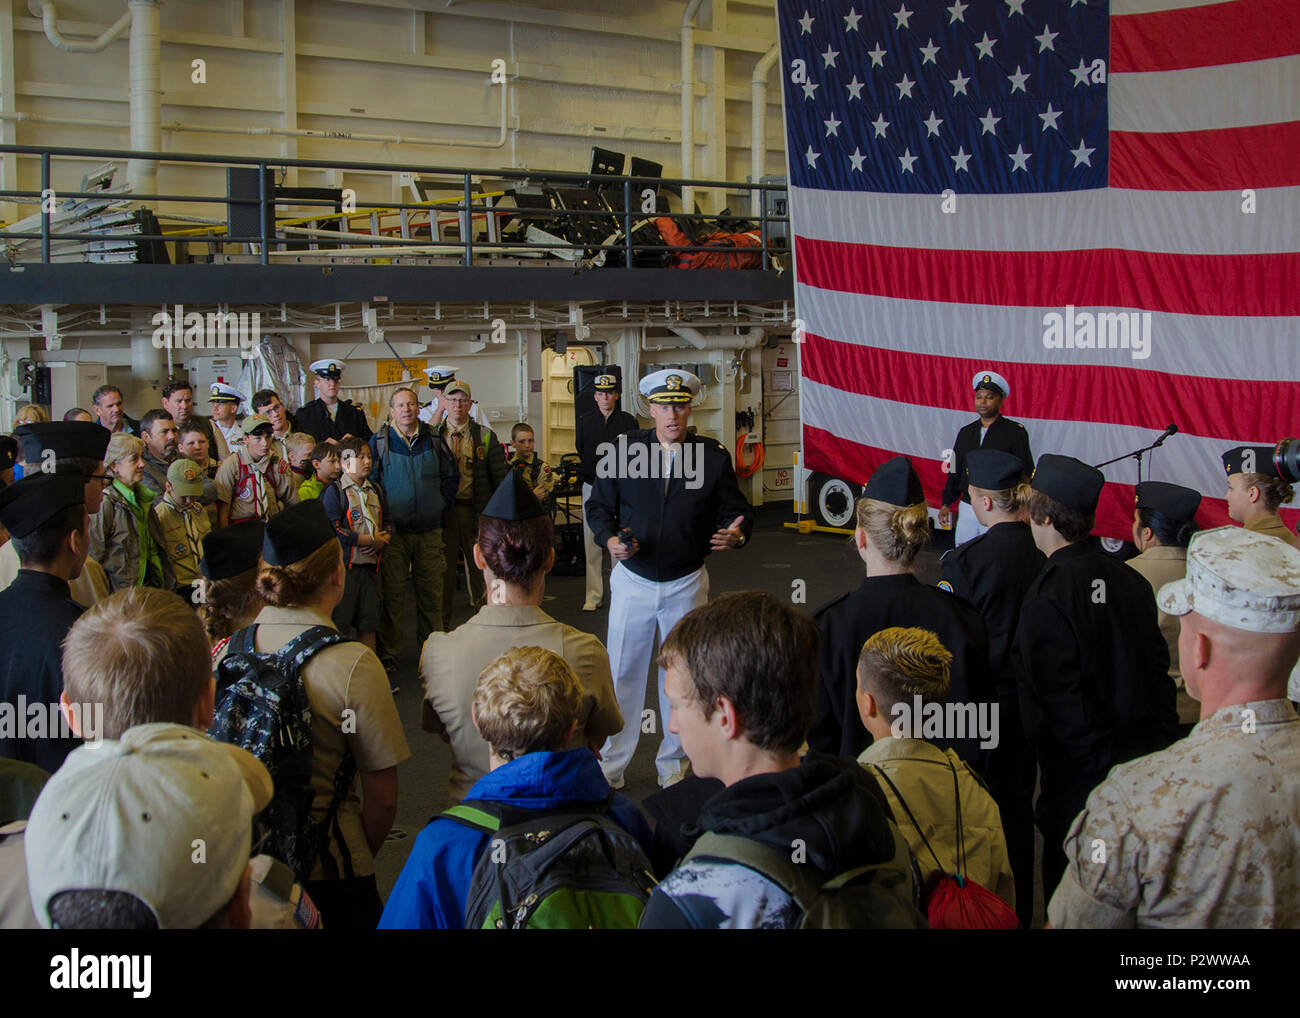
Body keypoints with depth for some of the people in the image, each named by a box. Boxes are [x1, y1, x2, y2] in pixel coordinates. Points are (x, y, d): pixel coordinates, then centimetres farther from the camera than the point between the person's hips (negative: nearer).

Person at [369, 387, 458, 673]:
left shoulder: (434, 440, 6)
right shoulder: (379, 442, -2)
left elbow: (451, 476, 17)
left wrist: (442, 504, 7)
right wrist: (383, 517, -5)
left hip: (429, 530, 3)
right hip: (394, 531, -3)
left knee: (431, 591, 8)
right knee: (393, 593, -1)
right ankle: (388, 653, 7)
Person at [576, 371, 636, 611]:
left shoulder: (628, 421, 3)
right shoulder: (585, 422, 9)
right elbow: (579, 454, 15)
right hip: (592, 486, 2)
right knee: (592, 544, 1)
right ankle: (593, 595, 6)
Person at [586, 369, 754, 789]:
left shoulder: (714, 456, -4)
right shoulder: (622, 450, -5)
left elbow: (737, 511, 1)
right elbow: (599, 506, 2)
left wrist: (735, 533, -22)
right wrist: (610, 539, -18)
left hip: (687, 584, 0)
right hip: (633, 580, 0)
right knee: (622, 673, 7)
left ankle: (672, 763, 28)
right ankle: (612, 762, 23)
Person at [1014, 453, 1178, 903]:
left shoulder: (1048, 595, -20)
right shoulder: (1128, 578, 1)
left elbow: (1059, 697, -22)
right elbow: (1158, 667, 7)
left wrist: (1095, 758, -14)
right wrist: (1160, 740, 12)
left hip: (1082, 775, -7)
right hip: (1145, 758, 7)